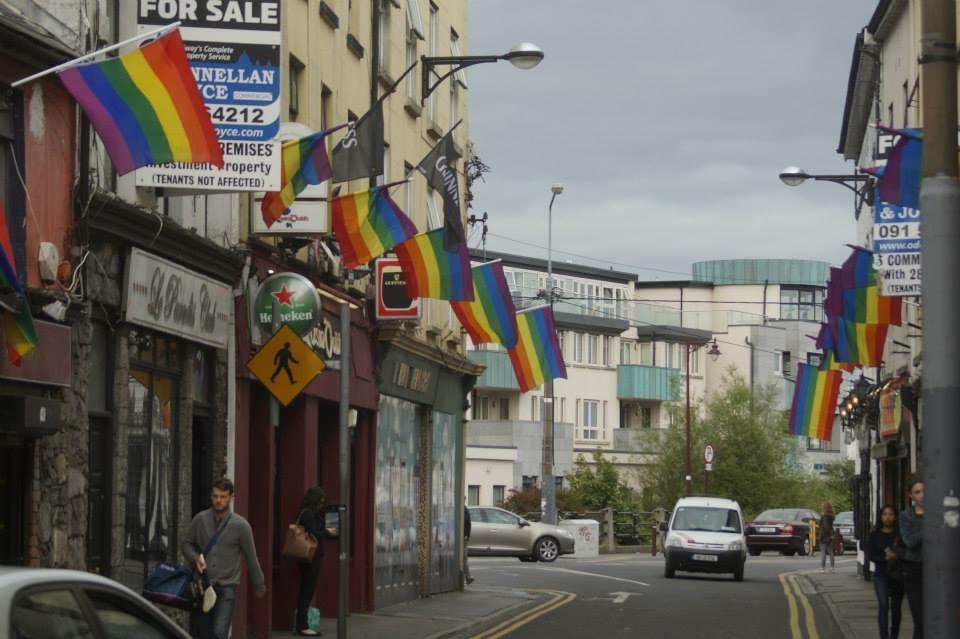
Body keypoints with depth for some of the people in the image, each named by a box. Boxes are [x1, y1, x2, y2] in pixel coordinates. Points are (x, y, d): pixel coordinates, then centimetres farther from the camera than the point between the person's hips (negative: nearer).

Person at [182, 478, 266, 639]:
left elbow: (251, 557, 4)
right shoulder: (200, 519, 1)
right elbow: (186, 544, 13)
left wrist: (259, 585, 13)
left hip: (226, 588, -3)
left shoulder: (240, 525, -6)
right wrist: (196, 558, -8)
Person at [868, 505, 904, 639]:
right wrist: (885, 558, -17)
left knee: (896, 608, 10)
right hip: (881, 574, -1)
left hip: (897, 576, 1)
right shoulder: (875, 535, 3)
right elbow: (870, 556, -2)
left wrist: (896, 555, -20)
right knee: (884, 606, -14)